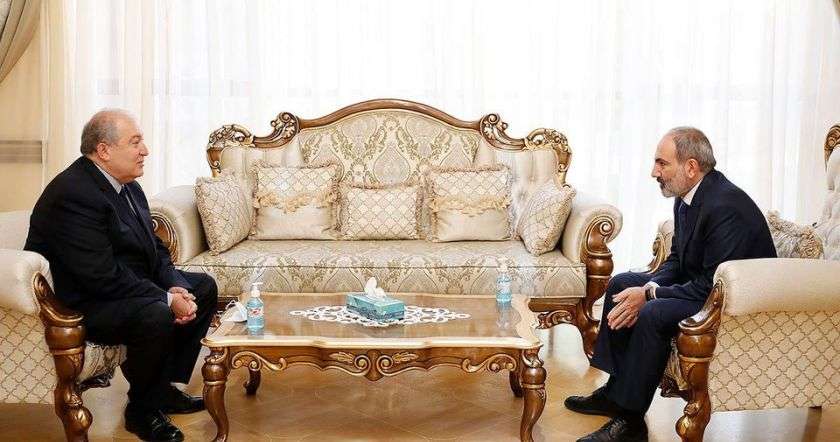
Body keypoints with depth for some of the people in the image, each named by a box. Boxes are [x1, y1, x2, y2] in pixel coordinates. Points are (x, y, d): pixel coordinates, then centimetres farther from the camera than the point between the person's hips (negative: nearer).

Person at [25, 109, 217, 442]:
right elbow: (103, 277, -29)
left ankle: (164, 387, 15)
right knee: (156, 317, -33)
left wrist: (176, 287, -10)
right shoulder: (72, 195, -25)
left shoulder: (127, 185, 5)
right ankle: (142, 410, -7)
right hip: (81, 304, -11)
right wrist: (166, 299, -23)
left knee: (203, 287, 10)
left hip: (132, 284, 11)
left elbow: (155, 249, 9)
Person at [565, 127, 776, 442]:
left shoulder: (726, 207, -28)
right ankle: (615, 391, 12)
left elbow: (712, 287, -28)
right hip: (699, 284, 10)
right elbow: (676, 259, 10)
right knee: (621, 284, 7)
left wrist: (650, 295, -21)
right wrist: (649, 288, -10)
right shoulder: (687, 197, 1)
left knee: (654, 315, -30)